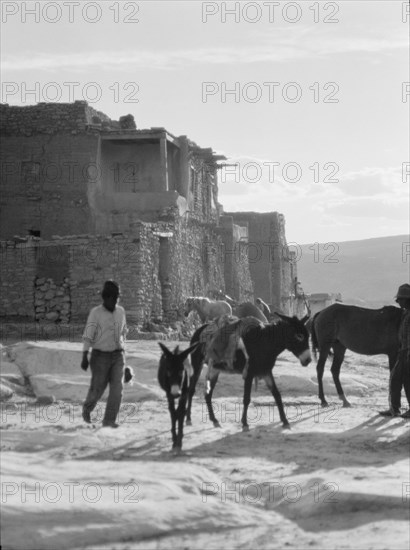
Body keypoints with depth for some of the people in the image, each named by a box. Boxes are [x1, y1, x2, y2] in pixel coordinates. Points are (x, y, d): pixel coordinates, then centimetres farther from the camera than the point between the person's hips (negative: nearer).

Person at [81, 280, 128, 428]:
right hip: (100, 356, -3)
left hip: (118, 356, 3)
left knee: (117, 388, -11)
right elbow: (88, 335, -13)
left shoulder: (121, 311, 4)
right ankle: (87, 408, 36)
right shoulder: (95, 313, -11)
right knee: (97, 389, 5)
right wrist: (85, 356, -21)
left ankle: (109, 420, -6)